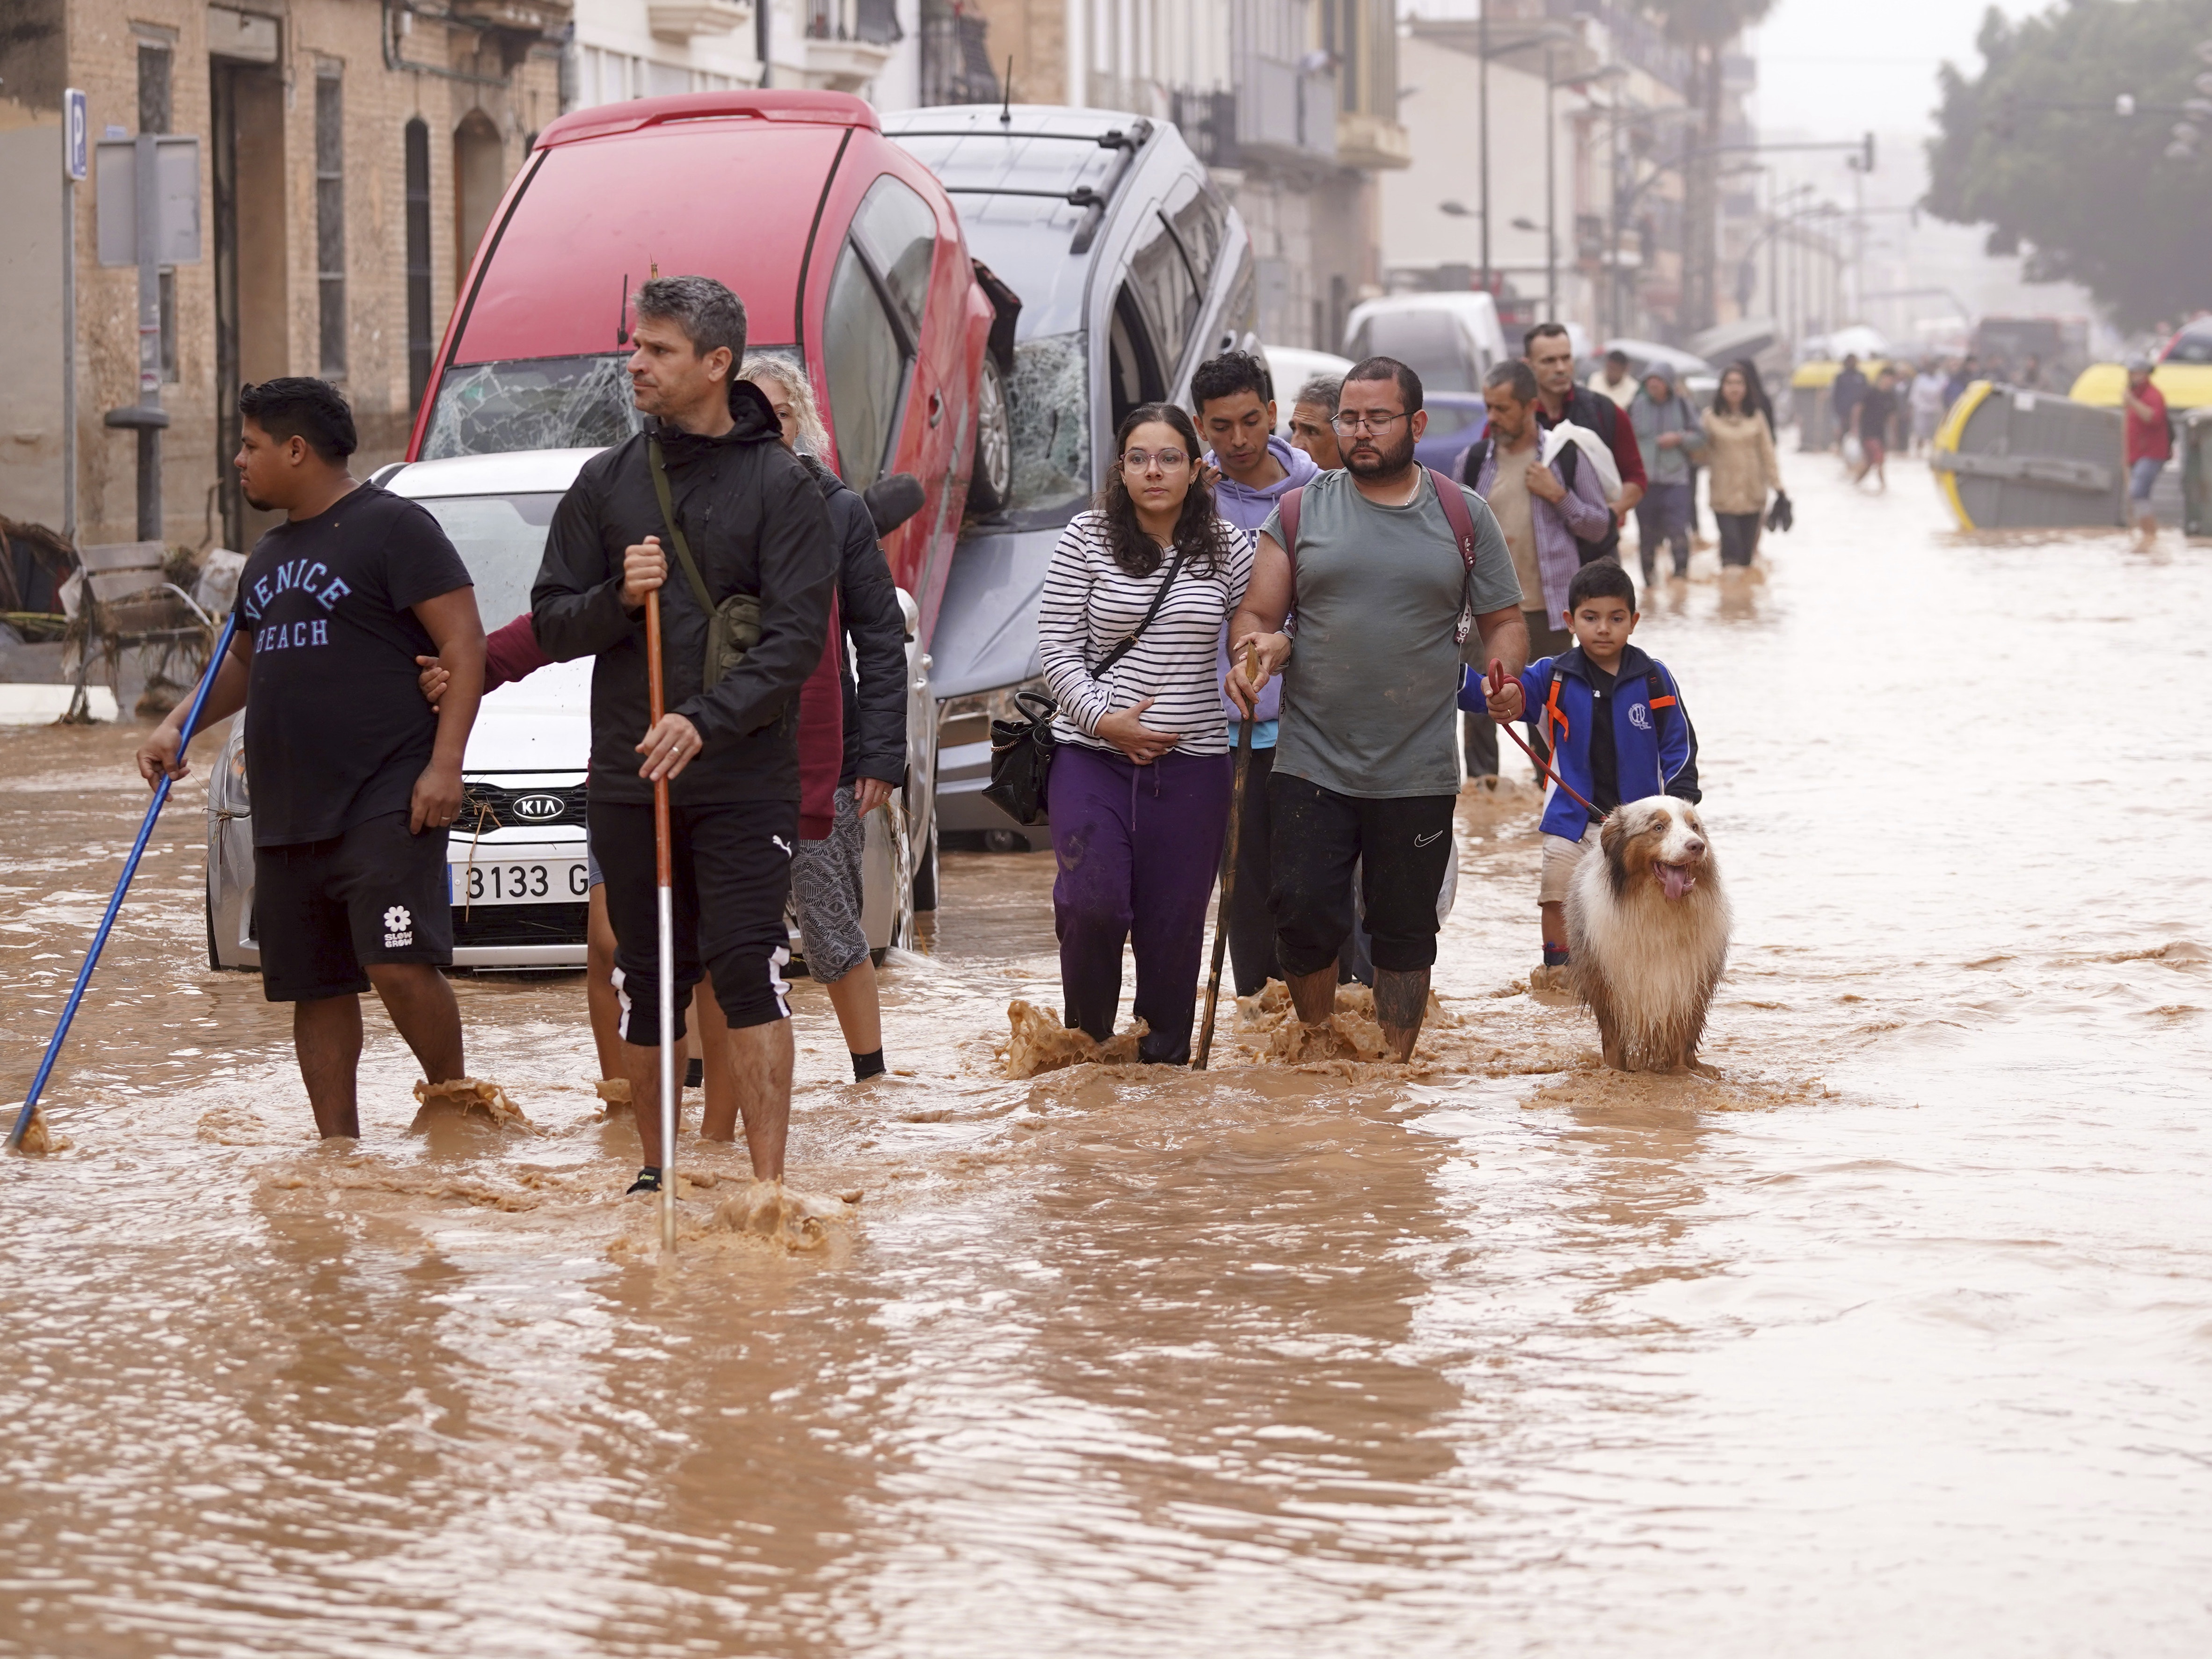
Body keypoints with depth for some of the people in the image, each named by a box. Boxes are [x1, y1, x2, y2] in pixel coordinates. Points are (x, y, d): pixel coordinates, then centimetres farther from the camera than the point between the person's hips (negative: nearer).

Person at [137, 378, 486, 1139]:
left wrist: (445, 764, -18)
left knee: (400, 963, -18)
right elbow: (245, 662, 34)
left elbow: (465, 646, -10)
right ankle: (338, 1145, 12)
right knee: (316, 988, 7)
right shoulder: (269, 555, 21)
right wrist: (178, 727, 17)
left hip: (385, 806, -8)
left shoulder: (392, 527, -5)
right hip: (287, 814, 8)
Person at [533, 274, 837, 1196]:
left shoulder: (780, 485, -2)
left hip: (746, 780, -4)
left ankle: (768, 1180, -11)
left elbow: (797, 637, -10)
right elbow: (552, 625, 10)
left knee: (747, 969, -12)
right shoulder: (605, 483, 10)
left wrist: (708, 721, -23)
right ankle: (657, 1170, 20)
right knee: (648, 981, 8)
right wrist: (617, 599, -11)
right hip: (627, 776, 4)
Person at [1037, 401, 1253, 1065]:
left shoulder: (1228, 549, 5)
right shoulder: (1086, 539, 0)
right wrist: (1103, 719, -11)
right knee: (1092, 903, -15)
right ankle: (1086, 1038, 7)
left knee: (1174, 920, 2)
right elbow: (1056, 646, 0)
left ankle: (1165, 1054, 16)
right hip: (1092, 754, -1)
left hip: (1192, 761, 1)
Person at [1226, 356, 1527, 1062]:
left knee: (1405, 930, 6)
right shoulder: (1300, 512, 6)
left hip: (1419, 773, 0)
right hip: (1311, 763, 0)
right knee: (1304, 916, -5)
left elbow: (1503, 620, 11)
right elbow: (1255, 616, 6)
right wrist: (1252, 654, -17)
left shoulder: (1463, 518, 6)